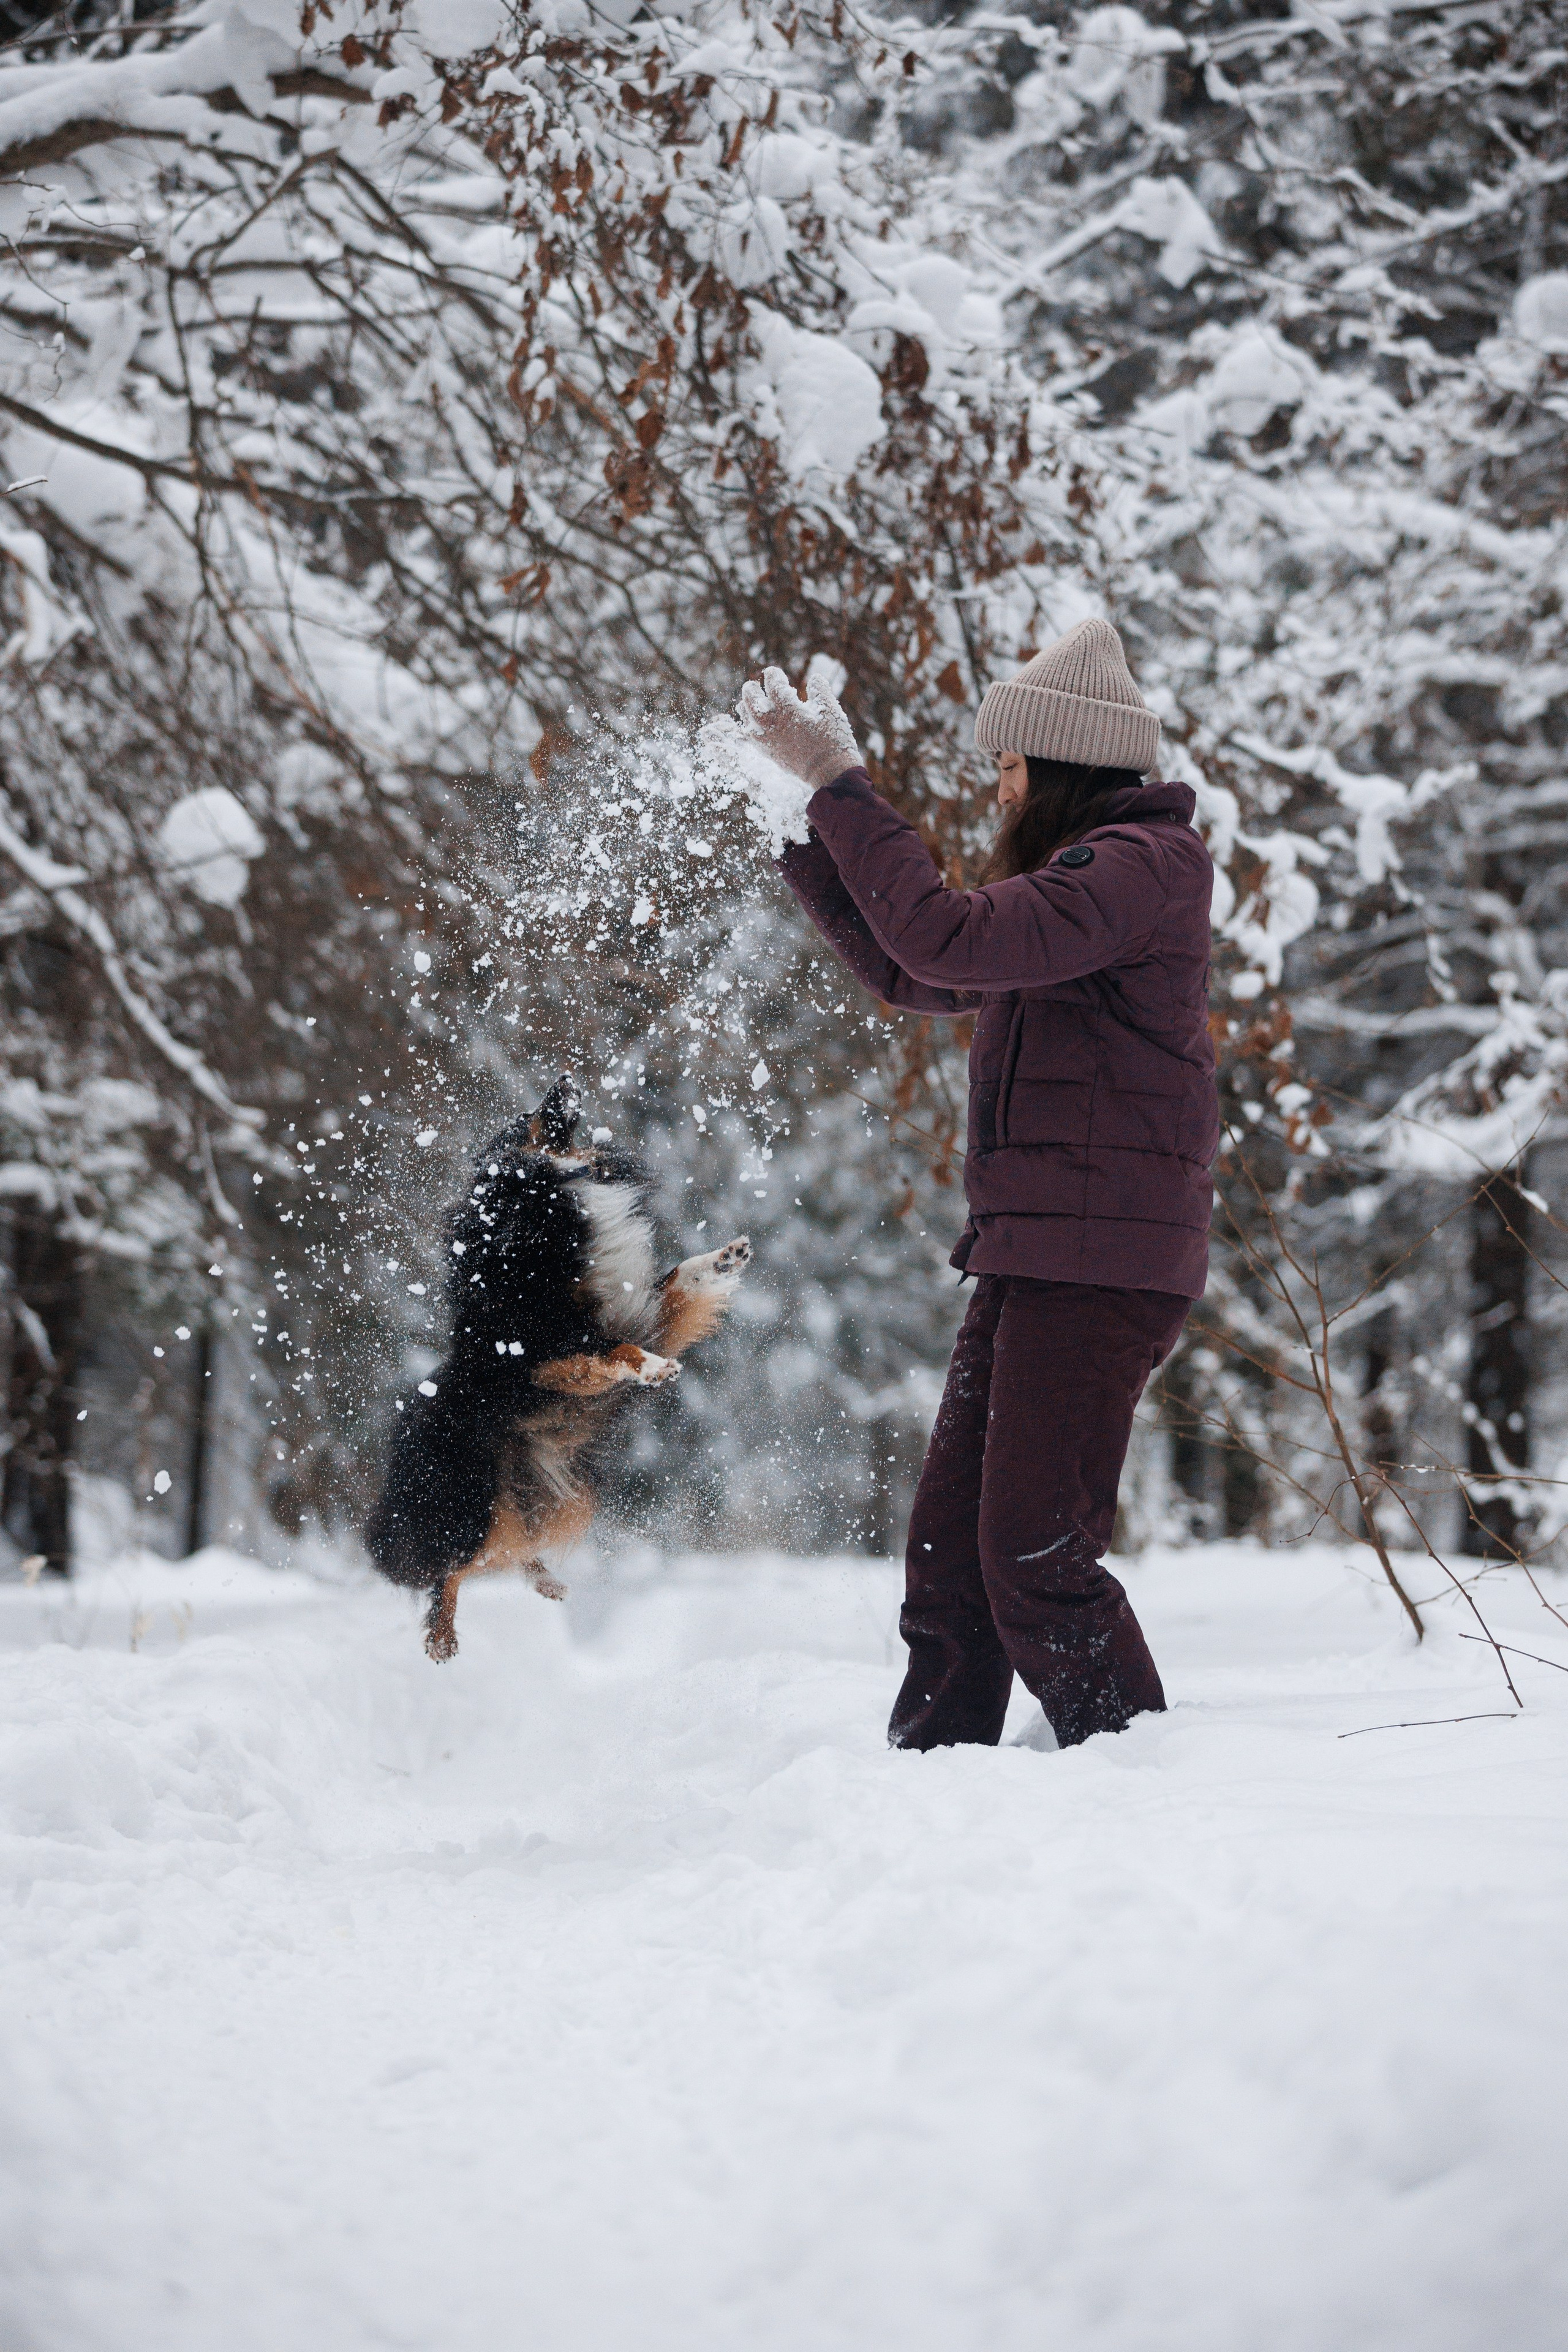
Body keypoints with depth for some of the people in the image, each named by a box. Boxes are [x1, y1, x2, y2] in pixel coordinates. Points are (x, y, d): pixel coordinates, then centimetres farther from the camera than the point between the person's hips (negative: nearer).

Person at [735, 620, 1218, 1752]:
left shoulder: (1139, 866, -11)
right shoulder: (1080, 874, 21)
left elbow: (947, 938, -21)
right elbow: (910, 975, 28)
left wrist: (842, 787, -14)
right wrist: (805, 824, 22)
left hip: (1100, 1263, -10)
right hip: (1033, 1259, 10)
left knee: (1035, 1555, -12)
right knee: (950, 1545, 11)